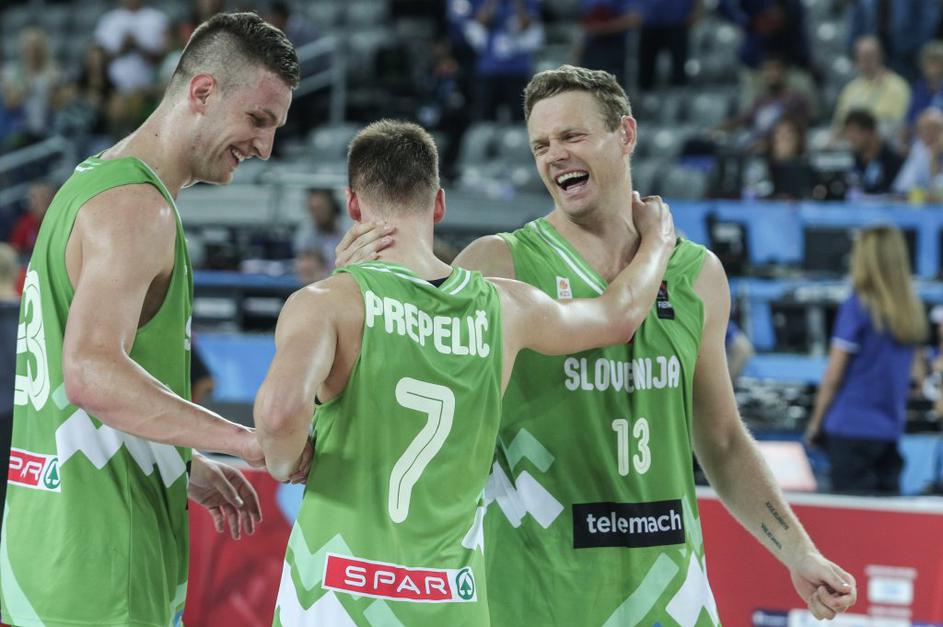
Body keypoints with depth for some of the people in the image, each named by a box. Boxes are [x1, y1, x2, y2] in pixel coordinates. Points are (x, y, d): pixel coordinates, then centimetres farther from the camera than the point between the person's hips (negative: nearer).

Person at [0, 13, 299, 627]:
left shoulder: (90, 183, 18)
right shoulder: (137, 207, -15)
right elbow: (92, 374, -28)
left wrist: (186, 467, 24)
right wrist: (249, 439, -27)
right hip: (100, 554, -10)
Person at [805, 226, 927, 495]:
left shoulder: (856, 307, -11)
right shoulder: (912, 310, 5)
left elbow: (833, 375, -8)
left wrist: (815, 422, 1)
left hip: (852, 427, -6)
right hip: (891, 430, 6)